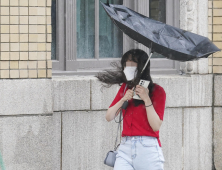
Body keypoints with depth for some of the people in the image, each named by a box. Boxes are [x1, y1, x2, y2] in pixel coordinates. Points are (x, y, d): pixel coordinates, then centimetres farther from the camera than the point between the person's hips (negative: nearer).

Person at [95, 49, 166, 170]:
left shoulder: (157, 91, 0)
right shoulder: (125, 88, 15)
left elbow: (156, 126, -9)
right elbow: (109, 117, 10)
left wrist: (146, 99, -15)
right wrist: (123, 99, -5)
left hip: (148, 147, -3)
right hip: (125, 147, 3)